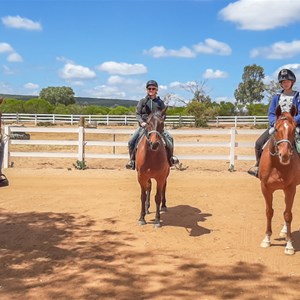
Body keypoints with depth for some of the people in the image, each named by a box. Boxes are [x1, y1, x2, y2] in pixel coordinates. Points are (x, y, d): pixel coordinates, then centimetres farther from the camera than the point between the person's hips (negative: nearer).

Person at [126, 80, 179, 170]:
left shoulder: (160, 102, 10)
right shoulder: (142, 101, 7)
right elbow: (137, 114, 2)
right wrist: (141, 122, -17)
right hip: (143, 125, 0)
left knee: (169, 138, -22)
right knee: (131, 141, -19)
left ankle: (170, 157, -3)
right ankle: (132, 159, 0)